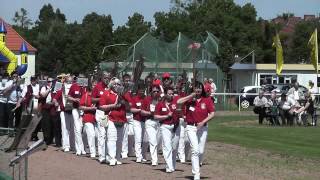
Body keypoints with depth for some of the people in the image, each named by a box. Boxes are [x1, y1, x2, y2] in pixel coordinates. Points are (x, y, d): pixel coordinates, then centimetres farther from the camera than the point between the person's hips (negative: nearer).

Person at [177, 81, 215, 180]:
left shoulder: (207, 100, 2)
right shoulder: (189, 99, 1)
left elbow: (212, 114, -4)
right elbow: (178, 102, -17)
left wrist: (203, 122, -16)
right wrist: (191, 96, -13)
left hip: (203, 127, 2)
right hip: (191, 127, -2)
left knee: (201, 151, 5)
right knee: (195, 150, -11)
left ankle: (197, 166, 33)